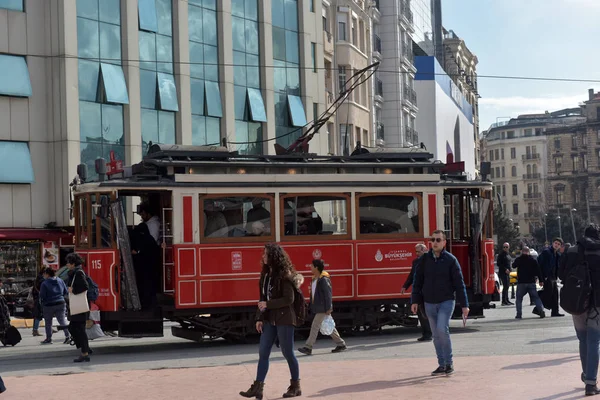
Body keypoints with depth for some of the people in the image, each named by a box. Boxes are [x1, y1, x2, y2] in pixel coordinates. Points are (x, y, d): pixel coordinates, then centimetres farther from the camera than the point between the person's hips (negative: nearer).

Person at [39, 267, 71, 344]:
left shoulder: (44, 283, -12)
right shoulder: (60, 281, 4)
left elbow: (42, 296, -13)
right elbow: (66, 292, 9)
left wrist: (42, 302, 8)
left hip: (49, 305, -4)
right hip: (61, 303, 4)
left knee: (48, 323, 11)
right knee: (62, 321, 1)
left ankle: (48, 339, 16)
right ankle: (68, 336, -15)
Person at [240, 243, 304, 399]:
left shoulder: (284, 275, -13)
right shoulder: (266, 274, 10)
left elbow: (289, 299, -17)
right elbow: (263, 298, 12)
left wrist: (268, 304, -16)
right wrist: (260, 318, 6)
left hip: (284, 319, -8)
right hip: (269, 320, 8)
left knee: (288, 353, 2)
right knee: (263, 353, 3)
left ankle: (296, 386, 16)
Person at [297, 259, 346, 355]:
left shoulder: (324, 279, -15)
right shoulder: (315, 279, 14)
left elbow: (328, 294, -18)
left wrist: (328, 308, -19)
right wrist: (312, 306, 20)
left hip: (323, 308, -10)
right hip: (318, 308, 10)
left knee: (315, 326, -10)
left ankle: (308, 347, -10)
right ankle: (340, 344, 21)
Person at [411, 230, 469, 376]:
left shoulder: (450, 260, -4)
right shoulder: (425, 259, 3)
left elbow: (459, 283, -3)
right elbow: (417, 281, 8)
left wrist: (464, 305, -6)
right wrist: (415, 301, 2)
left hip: (446, 301, -4)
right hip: (429, 303, 4)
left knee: (442, 329, -20)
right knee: (436, 336, 7)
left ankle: (449, 363, -6)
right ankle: (442, 365, 15)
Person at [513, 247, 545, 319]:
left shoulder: (519, 259, -4)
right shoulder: (533, 260, 3)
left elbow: (514, 265, 14)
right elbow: (538, 271, 2)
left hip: (521, 282, -2)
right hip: (531, 282, 2)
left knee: (519, 298, 9)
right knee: (535, 297, 6)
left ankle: (519, 314, 1)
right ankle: (542, 311, -9)